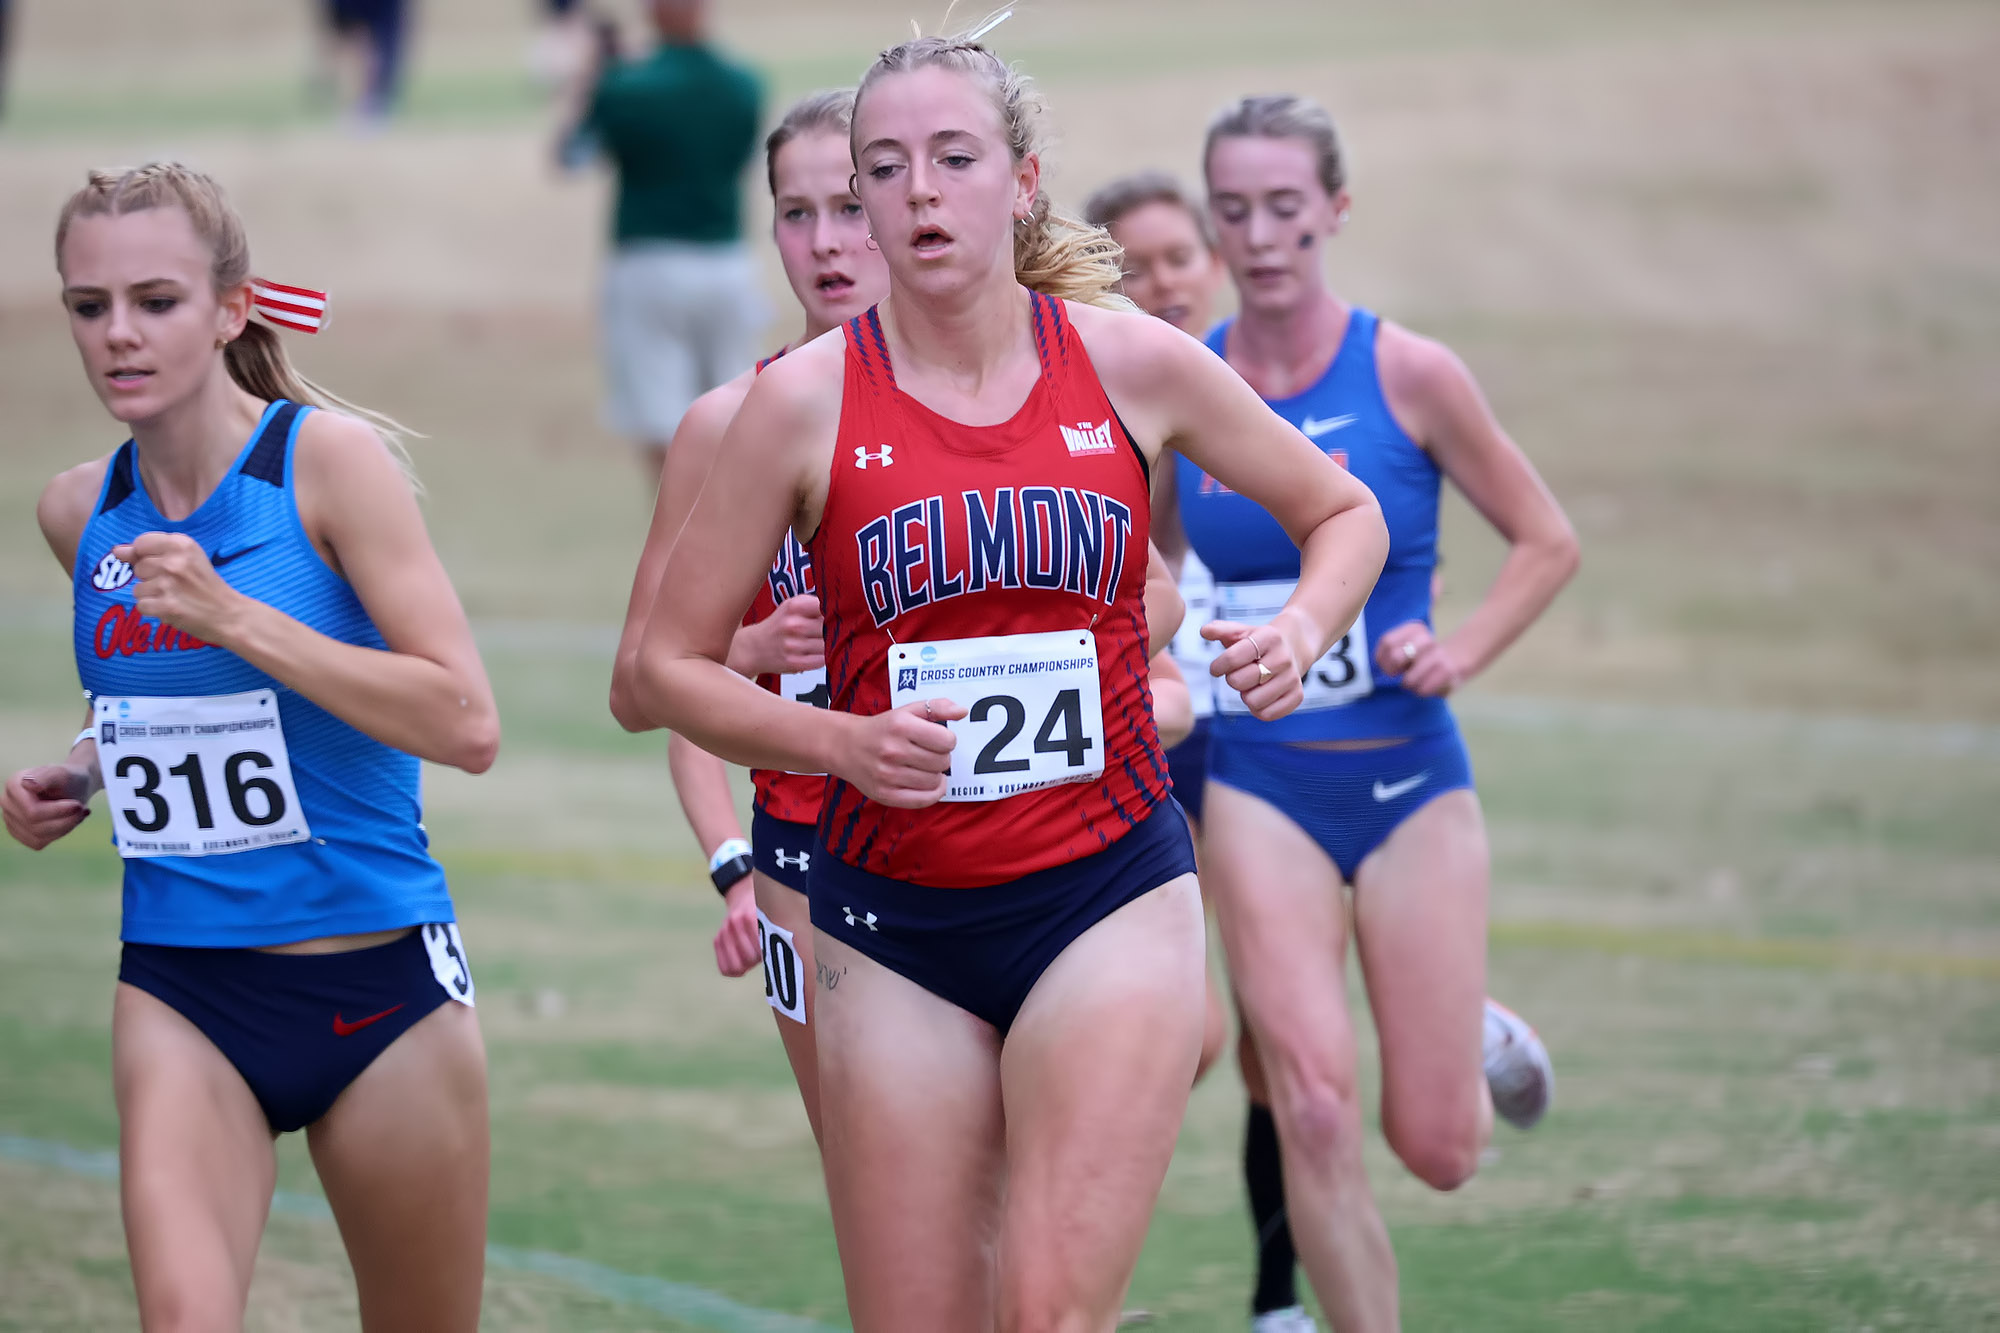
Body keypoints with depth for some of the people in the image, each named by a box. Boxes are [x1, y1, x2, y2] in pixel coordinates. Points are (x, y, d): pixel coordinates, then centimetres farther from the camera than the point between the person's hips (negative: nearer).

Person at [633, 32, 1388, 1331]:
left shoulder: (1135, 363, 0)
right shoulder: (808, 400, -4)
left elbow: (1343, 512, 16)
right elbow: (671, 663, 1)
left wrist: (1299, 633, -5)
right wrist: (840, 743, -15)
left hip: (1109, 896, -1)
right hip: (895, 926, 1)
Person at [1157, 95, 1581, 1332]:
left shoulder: (1409, 374, -7)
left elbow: (1549, 543, 2)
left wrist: (1458, 653, -12)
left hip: (1410, 779, -1)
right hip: (1260, 789, 1)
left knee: (1436, 1149, 2)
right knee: (1315, 1113, -15)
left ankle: (1482, 1045, 38)